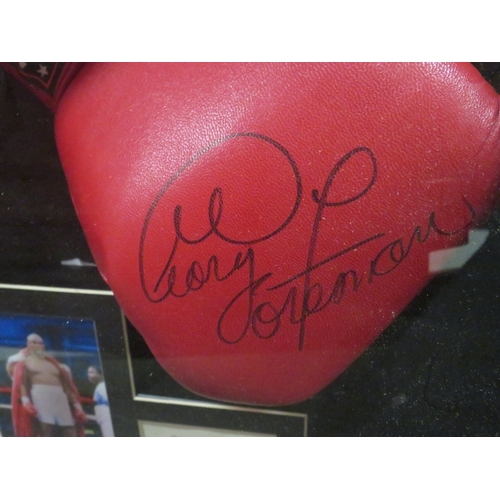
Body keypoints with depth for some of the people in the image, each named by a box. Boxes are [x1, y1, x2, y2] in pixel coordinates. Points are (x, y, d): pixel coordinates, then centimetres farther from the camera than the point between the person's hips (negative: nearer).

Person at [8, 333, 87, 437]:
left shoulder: (54, 363, 26)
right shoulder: (23, 362, 16)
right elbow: (21, 382, -1)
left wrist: (76, 405, 10)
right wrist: (25, 400, -20)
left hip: (60, 398, 4)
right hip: (40, 396, -4)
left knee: (71, 433, -4)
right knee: (45, 430, -15)